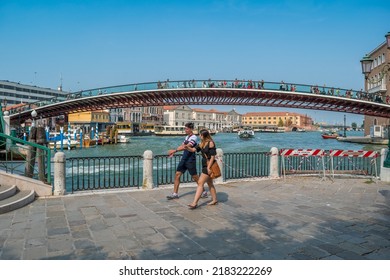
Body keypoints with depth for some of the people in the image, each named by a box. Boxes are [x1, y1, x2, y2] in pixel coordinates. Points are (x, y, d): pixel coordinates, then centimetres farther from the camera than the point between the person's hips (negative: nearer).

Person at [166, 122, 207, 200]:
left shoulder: (194, 137, -15)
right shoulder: (187, 137, 13)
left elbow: (186, 147, -27)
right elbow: (182, 146, 18)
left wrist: (175, 150, -32)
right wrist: (174, 152, 4)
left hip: (190, 160, -8)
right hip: (184, 159, 8)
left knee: (195, 177, 2)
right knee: (177, 175, 2)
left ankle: (204, 192, 20)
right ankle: (175, 193, 8)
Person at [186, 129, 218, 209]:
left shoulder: (211, 143, -14)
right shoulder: (202, 144, 10)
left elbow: (212, 156, -17)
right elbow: (193, 150, 3)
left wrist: (208, 167, -20)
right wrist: (187, 147, -17)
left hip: (209, 165, -9)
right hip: (204, 165, 9)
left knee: (200, 183, -12)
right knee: (210, 184, 17)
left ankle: (195, 203, -12)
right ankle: (215, 200, 30)